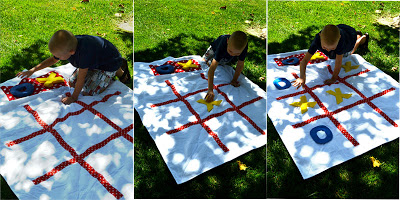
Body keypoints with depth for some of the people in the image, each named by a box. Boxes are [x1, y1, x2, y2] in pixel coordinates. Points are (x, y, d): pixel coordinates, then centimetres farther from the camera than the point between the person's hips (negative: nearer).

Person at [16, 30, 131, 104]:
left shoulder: (84, 52, -44)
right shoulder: (66, 46, -18)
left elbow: (81, 77, -33)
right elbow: (52, 60, 5)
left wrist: (73, 98, -20)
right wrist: (32, 70, 3)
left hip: (110, 62, -8)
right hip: (94, 61, 9)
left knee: (88, 92, -12)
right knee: (72, 83, 10)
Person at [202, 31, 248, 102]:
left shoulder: (243, 46, -44)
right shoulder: (222, 46, -51)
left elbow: (240, 64, -28)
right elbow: (212, 69, -55)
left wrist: (234, 80, -28)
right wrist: (210, 90, -62)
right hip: (215, 48, -2)